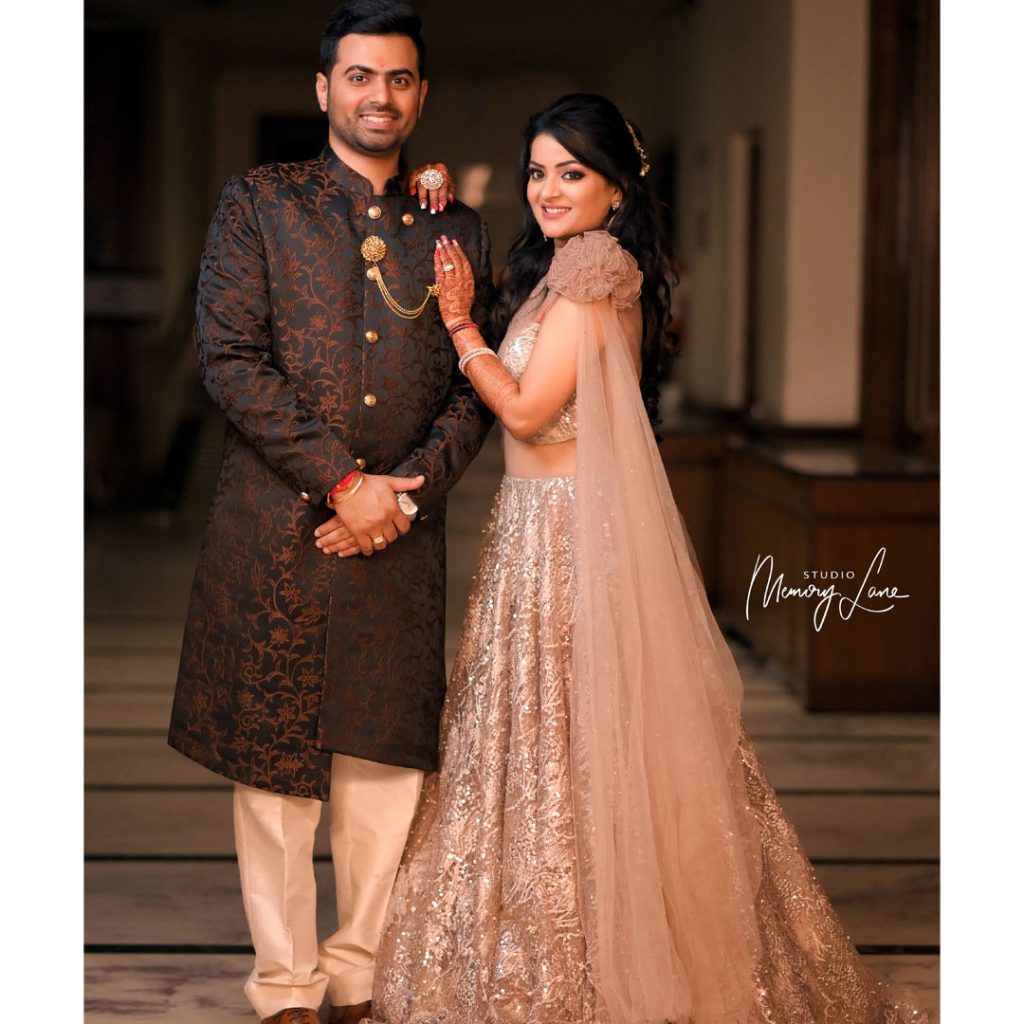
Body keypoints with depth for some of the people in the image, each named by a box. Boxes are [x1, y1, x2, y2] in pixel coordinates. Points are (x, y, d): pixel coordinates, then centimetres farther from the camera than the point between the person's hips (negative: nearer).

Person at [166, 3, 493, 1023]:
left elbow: (477, 385, 9)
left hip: (403, 534, 3)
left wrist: (409, 487, -8)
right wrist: (343, 482, -13)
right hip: (276, 528, -2)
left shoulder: (455, 228, 12)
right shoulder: (258, 203, 3)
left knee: (388, 761, 6)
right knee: (274, 767, 2)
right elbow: (230, 358, -7)